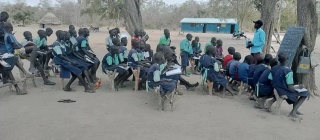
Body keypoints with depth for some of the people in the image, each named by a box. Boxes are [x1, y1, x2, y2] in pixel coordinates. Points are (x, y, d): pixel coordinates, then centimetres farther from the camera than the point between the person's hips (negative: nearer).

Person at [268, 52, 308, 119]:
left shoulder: (273, 68, -4)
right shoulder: (288, 71, -21)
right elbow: (290, 87, -21)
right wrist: (298, 87, -3)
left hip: (276, 91, 7)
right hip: (284, 93, -7)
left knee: (295, 90, 31)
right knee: (305, 93, 10)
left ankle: (295, 110, 33)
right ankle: (293, 112, 2)